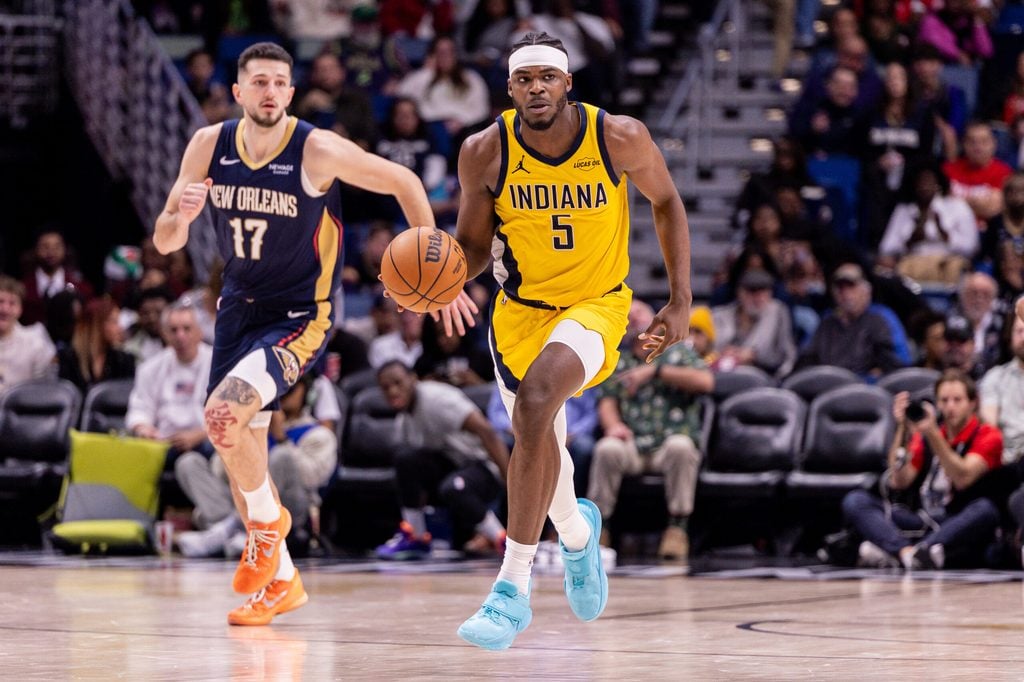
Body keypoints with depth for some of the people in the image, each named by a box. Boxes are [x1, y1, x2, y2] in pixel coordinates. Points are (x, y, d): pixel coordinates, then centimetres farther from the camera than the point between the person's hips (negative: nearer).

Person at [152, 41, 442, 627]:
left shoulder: (318, 150, -19)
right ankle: (281, 581, 29)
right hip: (239, 308, 6)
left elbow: (403, 182, -8)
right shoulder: (209, 146, -6)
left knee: (224, 414, -26)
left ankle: (268, 519, 2)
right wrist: (180, 215, -26)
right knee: (241, 446, 12)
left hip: (301, 317, -6)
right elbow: (165, 243, -2)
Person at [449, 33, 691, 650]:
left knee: (535, 400, -31)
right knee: (541, 440, 18)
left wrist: (681, 303, -1)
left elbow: (667, 202, 1)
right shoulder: (486, 152, -15)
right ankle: (578, 533, 56)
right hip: (521, 309, 4)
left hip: (595, 304, -4)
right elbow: (473, 245, -2)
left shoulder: (619, 137, -18)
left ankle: (514, 589, -30)